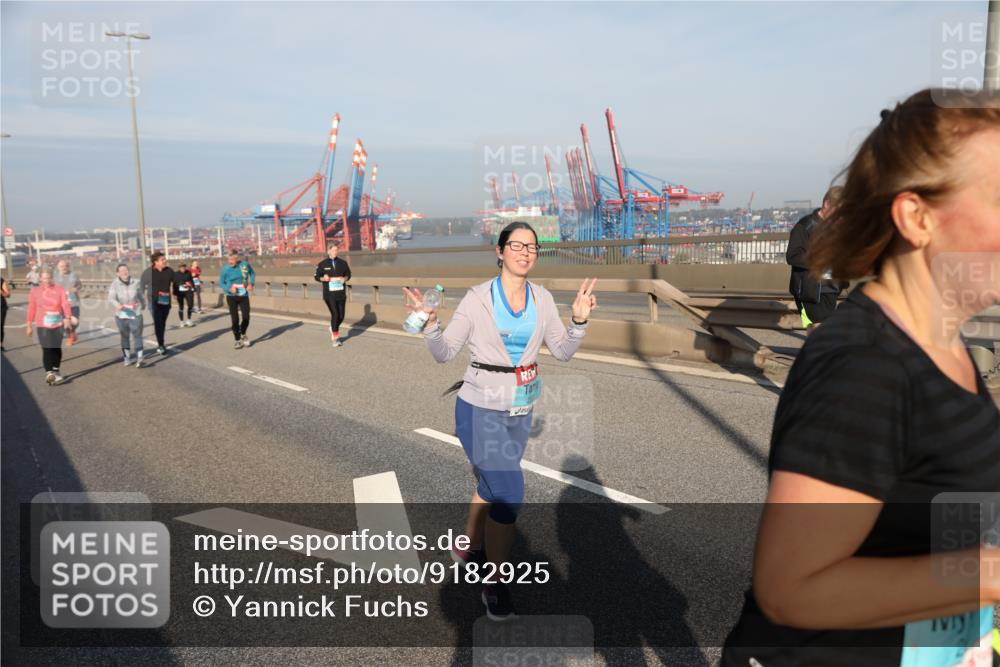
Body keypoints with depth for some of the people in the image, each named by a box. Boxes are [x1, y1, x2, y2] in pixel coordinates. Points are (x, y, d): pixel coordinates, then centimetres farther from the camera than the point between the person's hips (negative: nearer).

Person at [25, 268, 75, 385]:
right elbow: (31, 309, 5)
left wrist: (67, 318, -25)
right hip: (43, 325, -1)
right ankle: (48, 373, -12)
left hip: (58, 324, 1)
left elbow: (65, 304, -10)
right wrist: (29, 326, 7)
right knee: (46, 349, -10)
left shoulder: (59, 289, 1)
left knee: (57, 348, 8)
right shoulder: (35, 291, 3)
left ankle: (56, 372, 22)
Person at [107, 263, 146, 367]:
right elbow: (111, 298, -20)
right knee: (125, 336, 13)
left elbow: (142, 295, 16)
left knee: (137, 335, -9)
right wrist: (117, 305, -41)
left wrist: (143, 305, 30)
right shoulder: (114, 284, -8)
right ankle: (127, 358, 27)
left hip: (135, 314, 0)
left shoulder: (135, 283, -2)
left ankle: (139, 359, -16)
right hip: (121, 315, 0)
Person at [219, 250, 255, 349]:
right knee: (235, 319, -1)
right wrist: (229, 288, -21)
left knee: (246, 317, 2)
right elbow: (221, 283, -3)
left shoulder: (245, 264, -9)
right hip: (231, 297, -1)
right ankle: (238, 340, 15)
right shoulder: (226, 268, -12)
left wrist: (251, 283, -4)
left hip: (244, 296, 1)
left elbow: (252, 273, 12)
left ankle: (243, 335, 32)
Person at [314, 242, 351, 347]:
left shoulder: (342, 262, 5)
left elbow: (348, 273, 13)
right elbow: (316, 276, 4)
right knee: (335, 314, -14)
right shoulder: (322, 264, -1)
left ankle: (333, 328, 38)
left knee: (341, 316, 5)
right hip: (329, 294, -3)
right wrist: (323, 278, -17)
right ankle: (335, 338, -1)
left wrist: (345, 278, -9)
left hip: (341, 293, 3)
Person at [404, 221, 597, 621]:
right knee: (509, 493, -12)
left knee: (491, 486, 21)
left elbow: (563, 352, 4)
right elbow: (444, 352, -8)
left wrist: (580, 320, -11)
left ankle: (469, 548, 48)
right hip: (480, 408, -5)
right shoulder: (478, 298, -11)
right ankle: (495, 586, 8)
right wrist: (428, 324, -25)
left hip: (520, 411, 5)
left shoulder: (542, 298, 1)